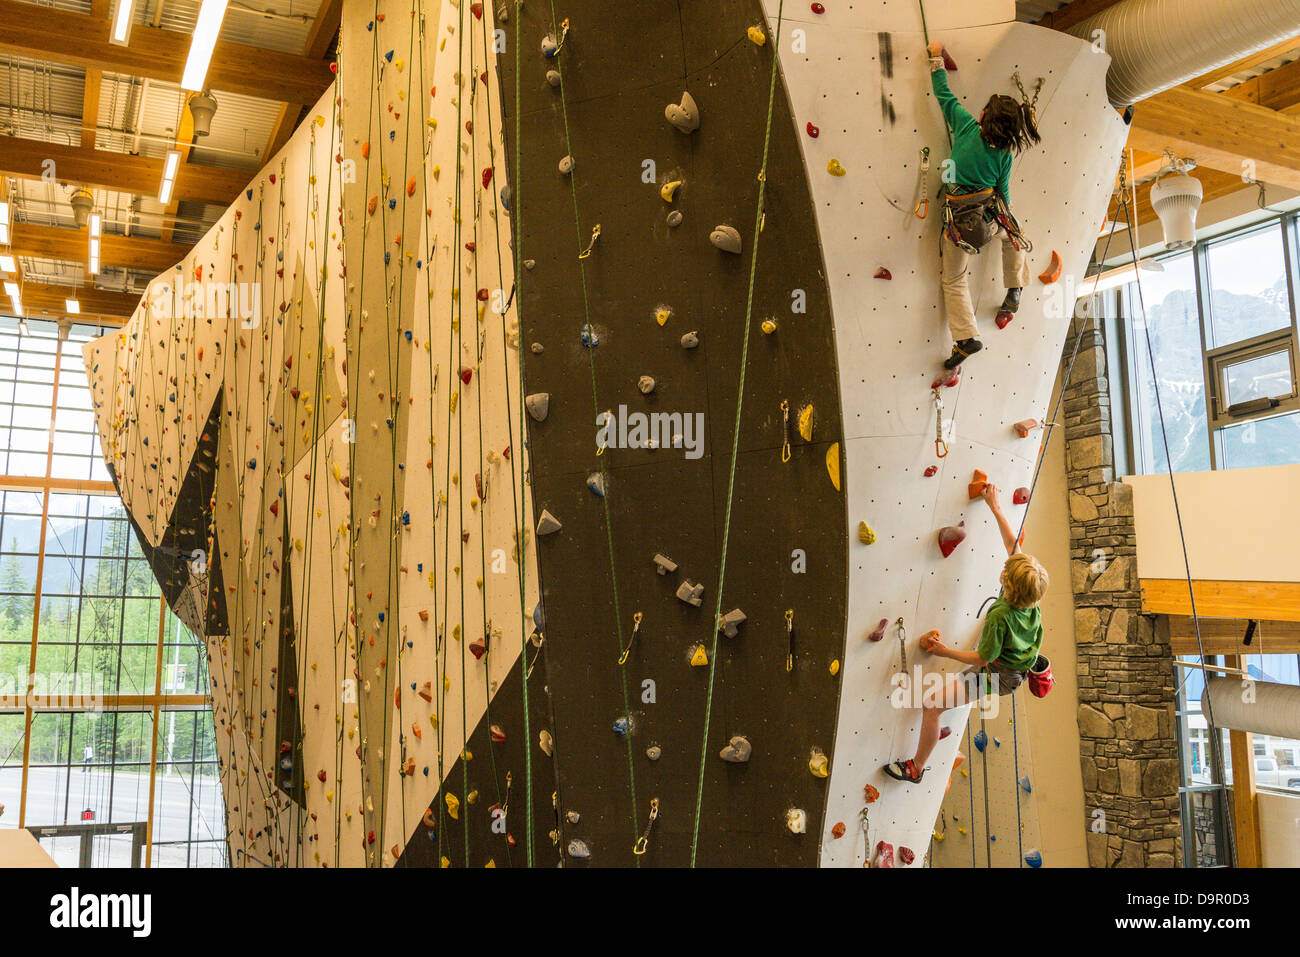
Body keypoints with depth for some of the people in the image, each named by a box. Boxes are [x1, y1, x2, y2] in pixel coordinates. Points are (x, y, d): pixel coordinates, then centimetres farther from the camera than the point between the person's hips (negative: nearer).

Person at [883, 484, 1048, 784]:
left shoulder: (1000, 615, -35)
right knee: (987, 617, 36)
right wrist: (996, 508, -1)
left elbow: (982, 658, -25)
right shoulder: (1031, 595, -15)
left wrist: (945, 651, -14)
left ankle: (916, 767, 7)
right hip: (1018, 671, 8)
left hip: (995, 675, -8)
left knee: (931, 706, -5)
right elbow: (1013, 545, -5)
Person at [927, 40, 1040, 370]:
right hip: (990, 217, 2)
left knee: (954, 280, 11)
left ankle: (967, 337, 3)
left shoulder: (968, 127, -9)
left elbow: (945, 96, 1)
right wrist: (1004, 217, 24)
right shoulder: (1004, 152, -2)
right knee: (1012, 233, 37)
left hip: (959, 220, -2)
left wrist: (936, 58, 12)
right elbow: (1003, 192, 7)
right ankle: (1013, 294, 39)